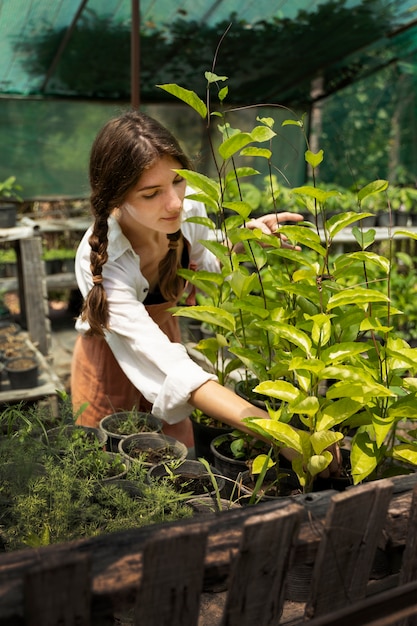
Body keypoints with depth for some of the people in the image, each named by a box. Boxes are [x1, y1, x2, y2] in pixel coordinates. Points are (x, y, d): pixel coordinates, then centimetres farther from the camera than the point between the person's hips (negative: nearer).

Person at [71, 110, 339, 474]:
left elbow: (209, 266, 1)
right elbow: (169, 368, -45)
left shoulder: (189, 208, -23)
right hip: (111, 363, -4)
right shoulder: (100, 263, -39)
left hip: (165, 332, 4)